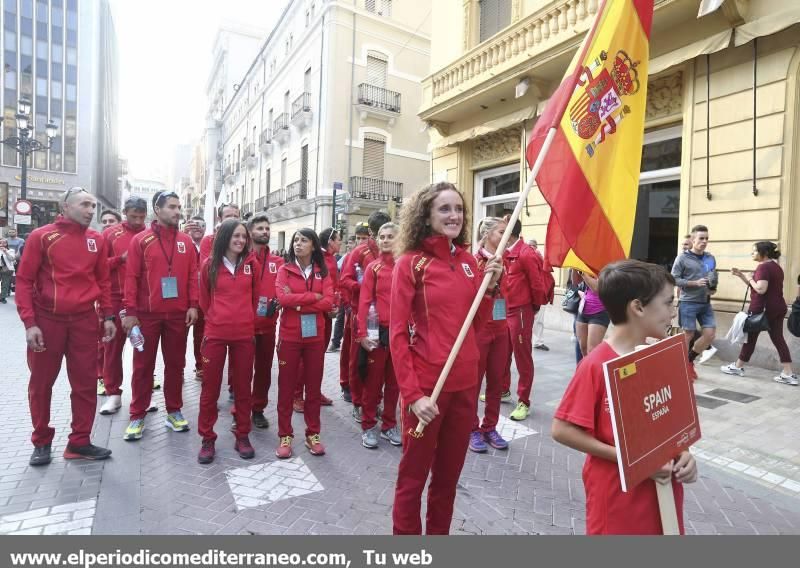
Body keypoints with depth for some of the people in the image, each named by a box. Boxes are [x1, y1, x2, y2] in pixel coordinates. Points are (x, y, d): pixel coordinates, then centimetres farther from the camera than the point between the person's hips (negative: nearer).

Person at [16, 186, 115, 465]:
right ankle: (42, 442, 27)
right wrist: (29, 322, -11)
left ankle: (80, 442, 18)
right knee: (41, 383, 10)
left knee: (85, 383, 6)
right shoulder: (41, 236, -4)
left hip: (84, 320, 3)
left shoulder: (97, 240, 5)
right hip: (47, 320, -2)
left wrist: (108, 316, 4)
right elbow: (24, 280, -4)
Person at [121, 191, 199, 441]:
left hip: (178, 314, 2)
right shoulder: (140, 240, -1)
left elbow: (193, 274, 5)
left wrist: (193, 305, -4)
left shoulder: (186, 241, 6)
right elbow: (131, 277, -4)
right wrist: (130, 311, -8)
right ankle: (138, 416, 18)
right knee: (143, 365, 7)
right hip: (147, 314, -2)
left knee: (175, 363, 10)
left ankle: (174, 411, 22)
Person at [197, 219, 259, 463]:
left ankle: (242, 436, 23)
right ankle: (207, 439, 21)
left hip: (244, 334, 1)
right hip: (215, 334, -1)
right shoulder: (209, 265, -1)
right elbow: (204, 300, 10)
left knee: (243, 386, 10)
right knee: (210, 388, 7)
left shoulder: (252, 264, 1)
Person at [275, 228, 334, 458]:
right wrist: (314, 296, -13)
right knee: (286, 387, 6)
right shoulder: (284, 270, 1)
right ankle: (285, 436, 19)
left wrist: (299, 303, -14)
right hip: (289, 336, -1)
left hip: (315, 337, 2)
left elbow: (329, 302, -8)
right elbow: (283, 298, -15)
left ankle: (313, 434, 23)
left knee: (313, 386, 10)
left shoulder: (323, 272, 4)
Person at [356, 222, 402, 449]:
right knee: (373, 381, 6)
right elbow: (364, 301, -7)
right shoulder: (373, 267, -2)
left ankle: (389, 425, 27)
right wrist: (363, 333, -13)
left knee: (394, 381, 13)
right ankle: (368, 426, 20)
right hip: (379, 332, -2)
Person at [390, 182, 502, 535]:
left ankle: (439, 535, 41)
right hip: (426, 386, -5)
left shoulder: (468, 260, 7)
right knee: (413, 476, 11)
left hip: (465, 383, 6)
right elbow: (397, 335, -11)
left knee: (449, 473, 20)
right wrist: (412, 393, -16)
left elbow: (476, 324, 11)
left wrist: (491, 286, -3)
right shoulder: (410, 263, -9)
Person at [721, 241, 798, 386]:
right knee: (778, 339, 6)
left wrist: (750, 278, -10)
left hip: (763, 309, -9)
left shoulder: (763, 267, -15)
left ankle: (738, 367, 15)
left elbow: (760, 289, -25)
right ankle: (788, 374, 3)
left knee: (750, 336, 3)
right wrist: (741, 275, 11)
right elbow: (754, 286, 19)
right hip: (778, 308, 9)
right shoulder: (775, 266, 17)